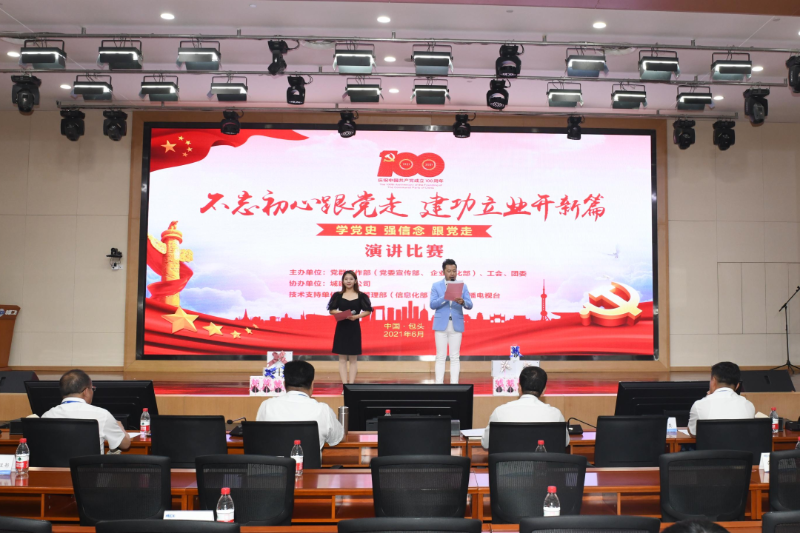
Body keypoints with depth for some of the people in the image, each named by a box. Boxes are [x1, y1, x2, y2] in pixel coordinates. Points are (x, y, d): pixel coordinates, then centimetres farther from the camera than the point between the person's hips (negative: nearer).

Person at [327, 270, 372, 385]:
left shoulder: (361, 296, 1)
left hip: (354, 328, 0)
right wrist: (341, 313, -16)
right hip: (341, 328, 1)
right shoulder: (337, 295, 3)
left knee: (353, 358, 4)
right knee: (342, 358, 2)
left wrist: (356, 316, -16)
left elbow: (368, 311, 0)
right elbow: (331, 310, 2)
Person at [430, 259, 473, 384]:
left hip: (457, 325, 1)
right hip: (441, 325, -1)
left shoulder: (462, 286, 7)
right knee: (441, 357, 1)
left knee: (454, 357, 3)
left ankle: (454, 384, 8)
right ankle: (439, 384, 4)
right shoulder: (436, 286, 4)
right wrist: (445, 297, -21)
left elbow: (469, 305, -1)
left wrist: (462, 302, -23)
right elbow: (432, 305, -7)